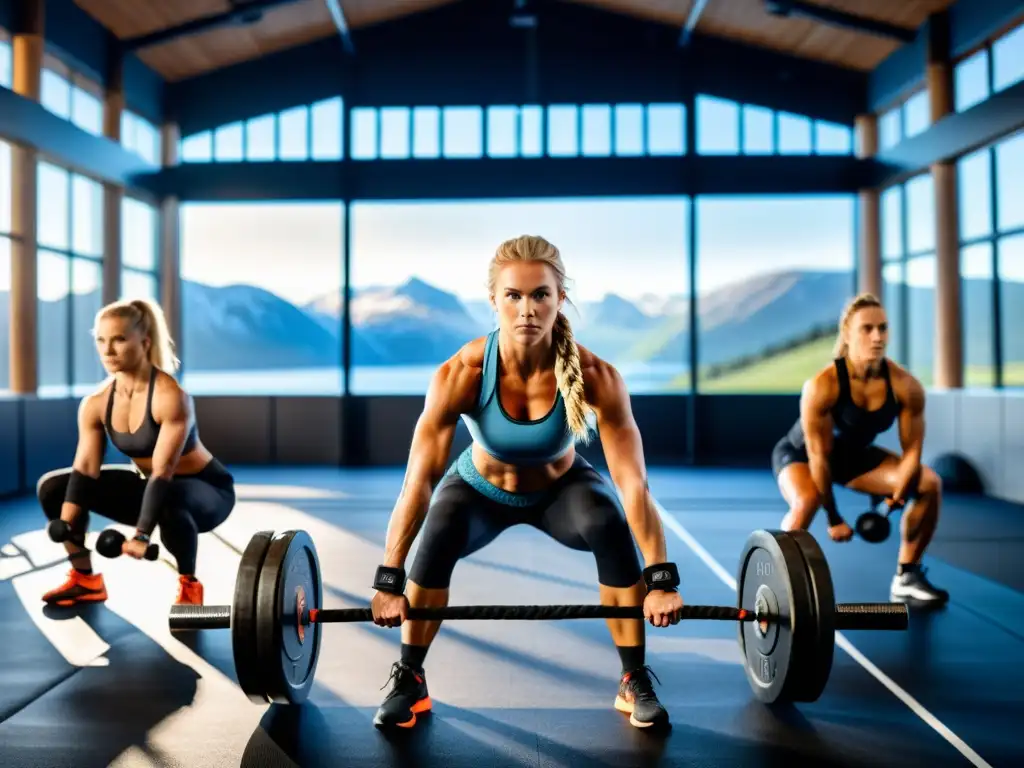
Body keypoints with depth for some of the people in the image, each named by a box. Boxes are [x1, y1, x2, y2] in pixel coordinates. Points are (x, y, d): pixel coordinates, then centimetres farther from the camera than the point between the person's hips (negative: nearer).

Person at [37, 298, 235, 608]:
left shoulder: (170, 397, -29)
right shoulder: (95, 403, -10)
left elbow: (163, 472, -34)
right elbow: (85, 469, -14)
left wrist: (142, 536, -41)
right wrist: (65, 527, -25)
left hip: (207, 490, -6)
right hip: (147, 485, 7)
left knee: (169, 504, -42)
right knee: (52, 486, -2)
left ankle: (189, 586, -15)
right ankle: (85, 579, 10)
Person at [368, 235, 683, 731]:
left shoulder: (595, 376, -33)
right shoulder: (459, 375, -34)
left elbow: (633, 482, -31)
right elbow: (419, 480, -32)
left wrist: (661, 580, -32)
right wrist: (389, 581, -33)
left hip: (561, 488, 1)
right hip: (481, 487, 0)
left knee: (612, 527, -30)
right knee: (439, 537, -31)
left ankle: (635, 682, -10)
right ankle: (409, 680, -7)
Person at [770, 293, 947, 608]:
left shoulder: (905, 386, -22)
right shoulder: (822, 386, -35)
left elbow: (911, 450, -13)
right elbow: (819, 456, -29)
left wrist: (891, 503, -20)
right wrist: (834, 518, -23)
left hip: (854, 453, 5)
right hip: (799, 452, -5)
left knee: (930, 483, -6)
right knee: (806, 500, -37)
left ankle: (907, 577, 9)